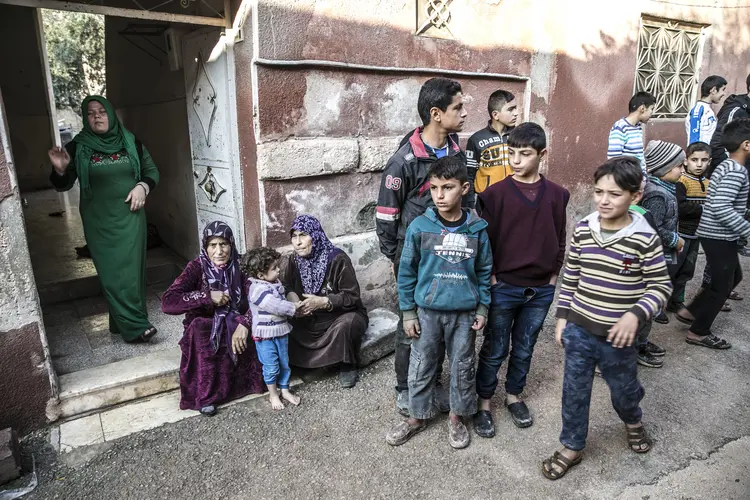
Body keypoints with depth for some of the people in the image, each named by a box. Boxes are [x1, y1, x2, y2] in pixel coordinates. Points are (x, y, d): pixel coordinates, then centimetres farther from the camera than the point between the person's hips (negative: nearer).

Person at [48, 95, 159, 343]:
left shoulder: (130, 141, 2)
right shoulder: (77, 147, -1)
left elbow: (151, 170, 11)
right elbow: (63, 185, 1)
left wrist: (142, 186, -8)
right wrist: (60, 170, -20)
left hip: (130, 216, 2)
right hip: (100, 222, -1)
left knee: (132, 268, 4)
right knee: (113, 272, -5)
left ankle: (123, 322, 18)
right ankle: (135, 326, -3)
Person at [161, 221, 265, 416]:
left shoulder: (240, 265, -10)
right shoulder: (197, 267, -15)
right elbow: (167, 302, -24)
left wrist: (244, 323, -30)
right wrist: (208, 296, -30)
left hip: (234, 326, 2)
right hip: (204, 330, -1)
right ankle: (204, 395, -17)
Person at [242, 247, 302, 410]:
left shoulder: (276, 283, 4)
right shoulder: (257, 289, -23)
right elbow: (276, 306, -28)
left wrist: (297, 308, 0)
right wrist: (294, 307, -19)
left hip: (281, 331, 7)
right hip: (265, 335, -7)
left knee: (284, 364, 16)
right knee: (271, 367, 3)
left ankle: (285, 390, 32)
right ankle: (273, 394, 23)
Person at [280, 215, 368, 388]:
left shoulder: (337, 259, -19)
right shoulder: (291, 262, -4)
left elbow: (352, 297, -19)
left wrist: (323, 302, -33)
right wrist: (290, 296, -32)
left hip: (341, 315, -4)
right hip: (309, 320, 4)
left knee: (344, 325, -36)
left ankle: (347, 365, -8)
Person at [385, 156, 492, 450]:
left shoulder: (477, 229, -6)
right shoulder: (419, 227, -10)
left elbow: (484, 272, 5)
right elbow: (406, 272, -3)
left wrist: (482, 308, 4)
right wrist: (408, 312, -2)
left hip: (464, 314, 1)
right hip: (427, 312, -1)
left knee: (462, 368, 15)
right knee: (421, 367, 12)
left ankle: (457, 417, 37)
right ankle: (417, 417, 34)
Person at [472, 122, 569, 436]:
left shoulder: (557, 195, 0)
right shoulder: (495, 193, -10)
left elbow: (560, 240, 8)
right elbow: (484, 241, -7)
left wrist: (552, 277, 6)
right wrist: (492, 280, -8)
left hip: (541, 289, 3)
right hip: (503, 287, -3)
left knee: (524, 349, 18)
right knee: (495, 350, 9)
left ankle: (514, 395, 38)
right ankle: (484, 403, 26)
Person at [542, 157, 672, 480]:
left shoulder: (644, 238, -14)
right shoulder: (583, 229, -5)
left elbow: (661, 286, -7)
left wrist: (636, 314, -23)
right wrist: (562, 317, 5)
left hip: (617, 336, -2)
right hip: (579, 330, 2)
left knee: (623, 389, 22)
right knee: (574, 391, 12)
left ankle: (633, 421, 56)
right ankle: (572, 447, 33)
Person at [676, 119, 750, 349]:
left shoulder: (726, 166, 11)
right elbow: (721, 208, -28)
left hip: (716, 234, 10)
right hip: (720, 237, -10)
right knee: (722, 285, 2)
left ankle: (690, 312, 27)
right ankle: (698, 332, 14)